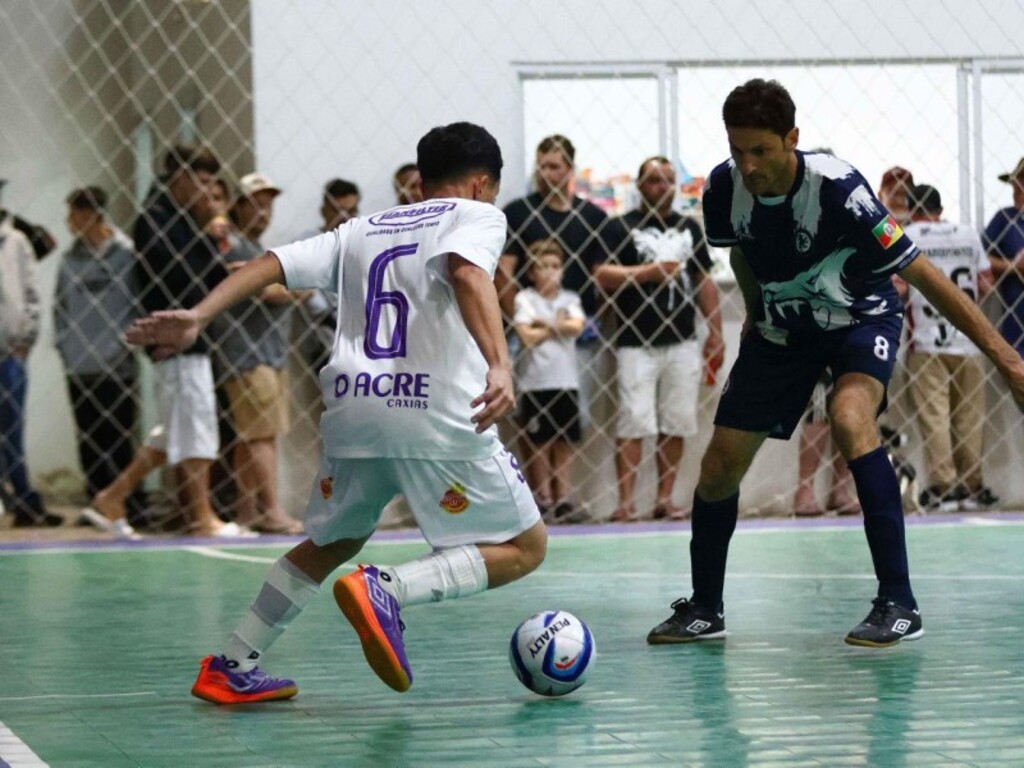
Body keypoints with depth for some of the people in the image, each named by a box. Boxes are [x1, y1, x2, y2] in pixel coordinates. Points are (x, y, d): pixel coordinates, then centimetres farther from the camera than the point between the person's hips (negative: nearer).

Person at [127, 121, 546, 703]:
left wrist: (198, 317, 4)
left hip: (352, 409, 6)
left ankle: (232, 668, 24)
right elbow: (468, 272, -14)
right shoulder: (478, 215, 9)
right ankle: (386, 589, -16)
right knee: (525, 548, 5)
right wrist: (500, 365, -28)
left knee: (332, 543, 28)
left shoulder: (362, 231, 25)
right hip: (439, 413, -6)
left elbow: (274, 264, 12)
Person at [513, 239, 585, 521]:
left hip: (566, 380, 3)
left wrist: (545, 324, -9)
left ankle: (563, 497, 7)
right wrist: (558, 327, -3)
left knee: (563, 441, 5)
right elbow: (527, 335, -12)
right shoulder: (525, 298, 0)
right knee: (538, 443, 0)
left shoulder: (570, 299, 10)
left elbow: (577, 326, -9)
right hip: (535, 381, -3)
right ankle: (543, 498, 5)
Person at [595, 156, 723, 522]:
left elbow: (704, 282, 17)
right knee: (634, 422, -9)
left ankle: (665, 499, 10)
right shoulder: (621, 228, 2)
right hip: (637, 344, -4)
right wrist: (648, 272, -18)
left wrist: (716, 333, 13)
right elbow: (602, 275, -9)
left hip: (682, 343, 4)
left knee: (676, 423, 4)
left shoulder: (689, 227, 15)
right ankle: (626, 501, -8)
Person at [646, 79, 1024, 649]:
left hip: (861, 319, -5)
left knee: (851, 418, -34)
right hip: (782, 329, 5)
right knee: (720, 467, 0)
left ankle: (899, 605, -31)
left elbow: (920, 272, -29)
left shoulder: (838, 190, -32)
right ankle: (704, 611, 24)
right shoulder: (725, 189, -17)